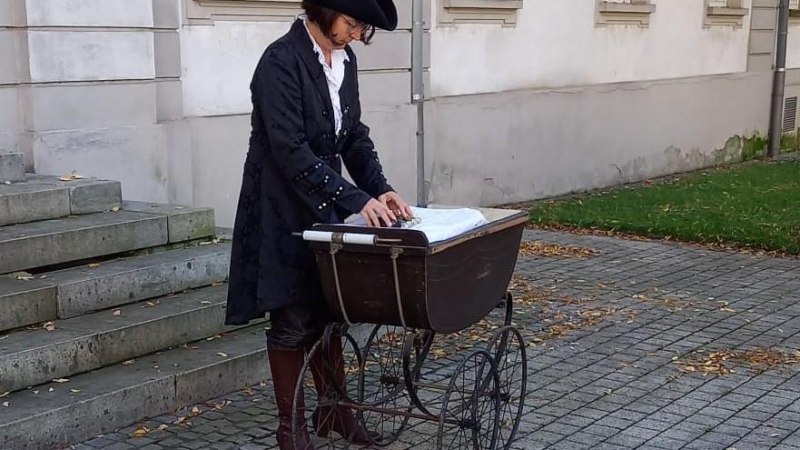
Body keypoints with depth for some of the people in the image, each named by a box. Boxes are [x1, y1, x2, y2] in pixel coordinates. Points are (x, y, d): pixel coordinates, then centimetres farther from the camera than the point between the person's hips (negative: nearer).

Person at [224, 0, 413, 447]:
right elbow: (290, 149, -24)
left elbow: (354, 134, 10)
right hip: (285, 211, -7)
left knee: (329, 310, 14)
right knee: (292, 319, 2)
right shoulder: (281, 61, -18)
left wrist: (380, 188, -5)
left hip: (324, 205, 7)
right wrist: (355, 199, -27)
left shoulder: (345, 60, 5)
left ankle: (334, 409, 28)